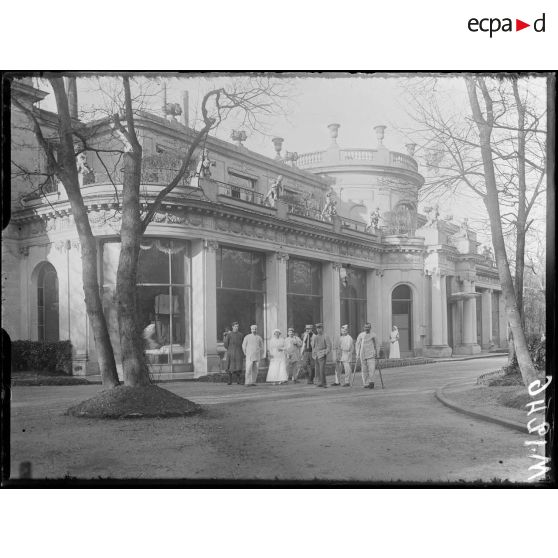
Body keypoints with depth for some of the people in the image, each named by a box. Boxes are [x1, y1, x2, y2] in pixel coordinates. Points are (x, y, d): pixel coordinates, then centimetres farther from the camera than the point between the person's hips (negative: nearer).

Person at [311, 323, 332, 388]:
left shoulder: (325, 337, -4)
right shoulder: (315, 337, 14)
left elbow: (329, 346, -6)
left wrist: (326, 354, -13)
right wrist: (313, 354, 15)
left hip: (322, 355, -6)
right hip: (316, 355, 6)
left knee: (322, 370, -14)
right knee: (318, 370, 5)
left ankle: (323, 383, -9)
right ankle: (320, 382, 12)